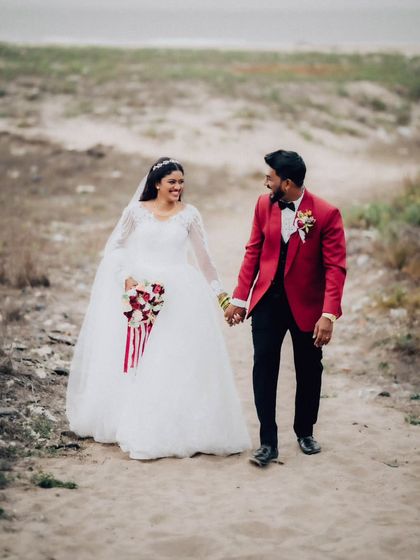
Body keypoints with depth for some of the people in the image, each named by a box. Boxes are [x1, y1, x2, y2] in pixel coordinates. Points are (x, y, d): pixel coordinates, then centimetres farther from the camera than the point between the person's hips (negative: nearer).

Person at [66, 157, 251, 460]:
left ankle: (179, 429, 5)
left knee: (179, 360, -2)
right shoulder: (136, 211, 1)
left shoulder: (189, 214, 2)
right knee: (134, 360, 3)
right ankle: (134, 426, 14)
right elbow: (115, 247, 5)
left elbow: (203, 255, 9)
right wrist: (127, 277, -9)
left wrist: (218, 290, 12)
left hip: (179, 294, 0)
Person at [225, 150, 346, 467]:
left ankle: (305, 432, 34)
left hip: (306, 303, -2)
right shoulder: (264, 205, -3)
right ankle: (268, 442, 1)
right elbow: (253, 252, 4)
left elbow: (335, 267, -16)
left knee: (309, 370, 13)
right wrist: (239, 299, 3)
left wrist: (328, 315, -23)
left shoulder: (326, 214, -16)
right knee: (264, 367, -5)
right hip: (267, 300, 2)